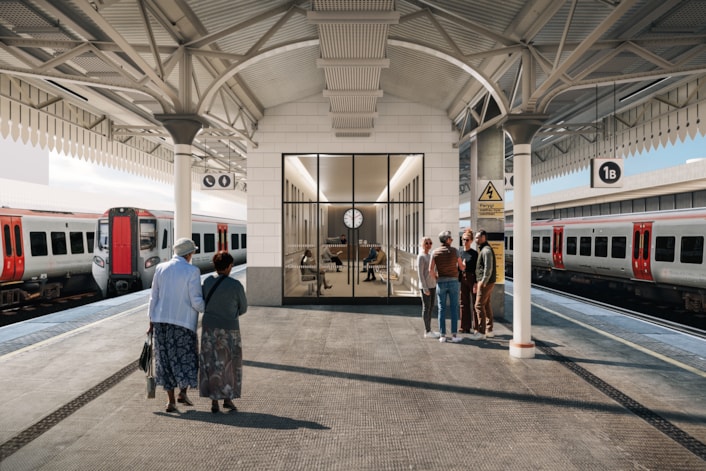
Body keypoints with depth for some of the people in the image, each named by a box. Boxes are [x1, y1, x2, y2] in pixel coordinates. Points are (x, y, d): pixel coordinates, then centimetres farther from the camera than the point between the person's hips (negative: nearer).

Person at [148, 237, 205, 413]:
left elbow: (154, 297, 6)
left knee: (166, 359, 11)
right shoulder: (192, 271, -10)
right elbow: (196, 301, -12)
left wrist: (151, 323, 12)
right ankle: (183, 392, 2)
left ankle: (171, 401, 13)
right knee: (186, 358, 15)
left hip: (161, 320, 4)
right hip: (183, 321, -4)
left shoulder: (160, 268, 4)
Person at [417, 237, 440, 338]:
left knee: (431, 307, 11)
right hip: (425, 286, -8)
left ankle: (429, 330, 18)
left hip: (432, 285, 8)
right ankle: (427, 332, 4)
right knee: (426, 308, -3)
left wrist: (435, 284, 14)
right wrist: (425, 288, -18)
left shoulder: (430, 256, 13)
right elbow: (420, 273, -15)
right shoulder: (421, 257, -11)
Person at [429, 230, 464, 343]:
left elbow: (430, 270, -5)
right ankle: (454, 335, 1)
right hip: (453, 282, -1)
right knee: (454, 309, 3)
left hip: (441, 283, 2)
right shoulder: (454, 250, -4)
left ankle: (442, 336, 4)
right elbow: (461, 266, 4)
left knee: (441, 309, 5)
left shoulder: (435, 252, 0)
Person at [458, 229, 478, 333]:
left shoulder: (474, 253, -6)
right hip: (463, 280, 6)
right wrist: (458, 281, 7)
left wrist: (476, 283, -15)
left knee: (475, 304, 0)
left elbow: (477, 269, -9)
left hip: (472, 279, -5)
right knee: (464, 303, 9)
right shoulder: (460, 253, 9)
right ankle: (465, 327, 18)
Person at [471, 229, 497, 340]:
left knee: (479, 306, -9)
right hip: (484, 282, 10)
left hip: (485, 282, -10)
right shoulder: (483, 250, 16)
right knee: (486, 305, 13)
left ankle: (481, 332, -6)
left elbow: (488, 268, -23)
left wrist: (483, 282, -23)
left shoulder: (486, 250, -16)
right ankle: (489, 330, 18)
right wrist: (478, 282, 19)